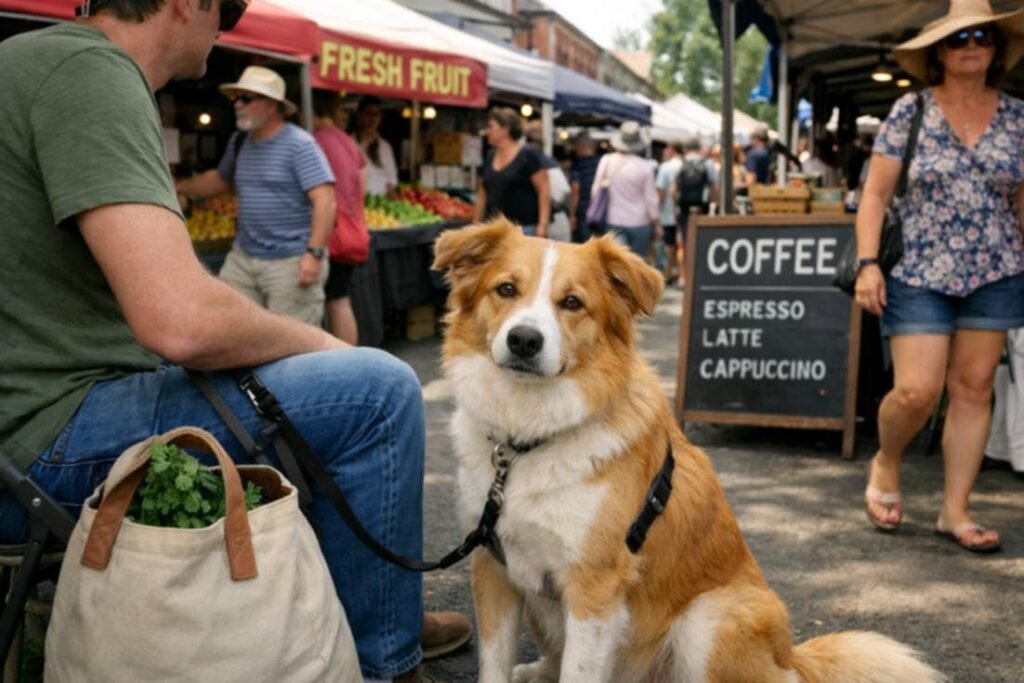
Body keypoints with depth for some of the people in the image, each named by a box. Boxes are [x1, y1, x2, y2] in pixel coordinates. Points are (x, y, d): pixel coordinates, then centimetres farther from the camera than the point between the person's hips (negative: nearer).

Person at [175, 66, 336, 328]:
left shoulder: (299, 144, -11)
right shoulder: (238, 142, 12)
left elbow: (325, 200, -18)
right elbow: (220, 179, 31)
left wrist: (314, 253, -25)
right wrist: (177, 187, 20)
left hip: (292, 261, -7)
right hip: (243, 257, 7)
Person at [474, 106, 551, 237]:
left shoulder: (528, 155, -4)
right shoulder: (490, 157, 14)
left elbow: (544, 190, -8)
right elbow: (482, 195, 19)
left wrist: (543, 225, -15)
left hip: (523, 229, -6)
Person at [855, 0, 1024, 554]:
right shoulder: (910, 112, -1)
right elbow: (875, 195, -2)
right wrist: (868, 263, -12)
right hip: (919, 275, -3)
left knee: (973, 389, 3)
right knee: (917, 391, -9)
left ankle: (955, 510, 12)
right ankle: (885, 463, 21)